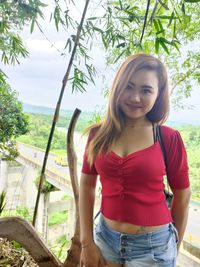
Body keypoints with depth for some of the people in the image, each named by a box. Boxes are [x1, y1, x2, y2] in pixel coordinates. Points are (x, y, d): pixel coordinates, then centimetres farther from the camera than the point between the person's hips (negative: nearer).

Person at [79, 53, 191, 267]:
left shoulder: (169, 138, -14)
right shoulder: (98, 134, -7)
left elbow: (182, 195, -3)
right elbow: (87, 186, -2)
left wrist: (174, 246, 7)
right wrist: (86, 242, -2)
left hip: (153, 246, -2)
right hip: (105, 237, 3)